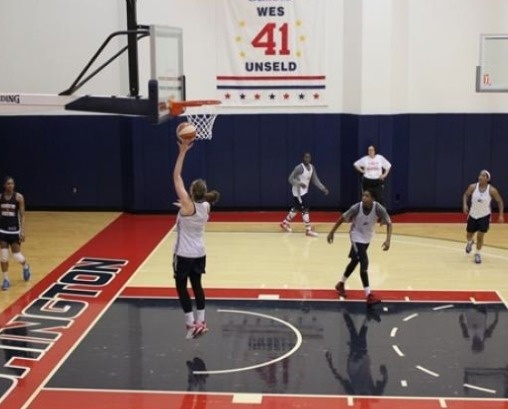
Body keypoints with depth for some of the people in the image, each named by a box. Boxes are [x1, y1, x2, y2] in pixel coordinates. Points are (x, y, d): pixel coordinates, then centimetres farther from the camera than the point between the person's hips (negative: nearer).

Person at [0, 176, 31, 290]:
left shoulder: (19, 197, -8)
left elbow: (22, 215, -7)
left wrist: (22, 231, -13)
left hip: (14, 229, -2)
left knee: (16, 255, 3)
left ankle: (26, 267, 36)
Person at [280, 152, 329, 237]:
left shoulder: (312, 167, 3)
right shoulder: (299, 168, -22)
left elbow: (315, 180, 9)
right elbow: (290, 179, -20)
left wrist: (323, 188, -1)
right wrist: (300, 183, -34)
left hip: (304, 191, 9)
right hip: (298, 191, -9)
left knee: (296, 208, 19)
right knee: (305, 209, -10)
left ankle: (285, 223, 36)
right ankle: (308, 230, -6)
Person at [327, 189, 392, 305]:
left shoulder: (379, 209, -24)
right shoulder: (356, 208, -28)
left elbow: (388, 223, -15)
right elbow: (342, 218, -13)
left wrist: (388, 240, -29)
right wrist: (332, 232, -8)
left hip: (367, 238, 4)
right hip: (357, 237, -4)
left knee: (355, 261, 19)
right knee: (364, 262, -17)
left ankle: (341, 284, 40)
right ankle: (369, 295, -14)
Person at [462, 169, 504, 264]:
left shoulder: (492, 190, -18)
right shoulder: (473, 187, -13)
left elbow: (500, 201, -5)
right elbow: (466, 195, 5)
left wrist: (501, 215, -11)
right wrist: (465, 204, -13)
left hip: (485, 216, -2)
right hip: (473, 215, 2)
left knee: (480, 236, -10)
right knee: (469, 236, 13)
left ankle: (478, 254, 15)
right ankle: (470, 242, 52)